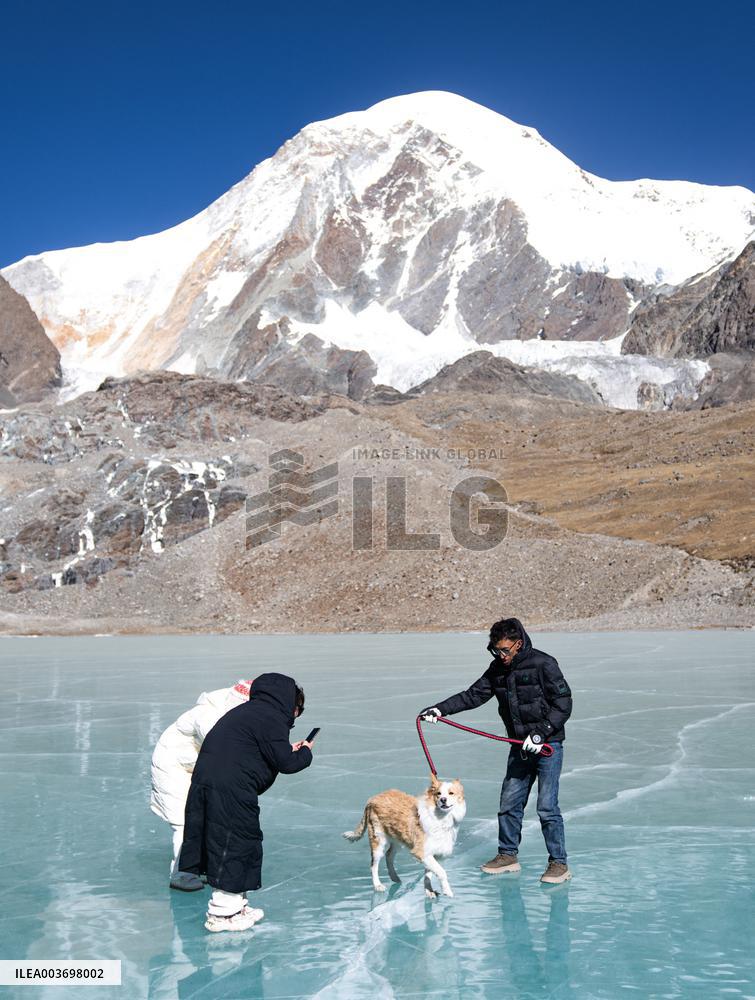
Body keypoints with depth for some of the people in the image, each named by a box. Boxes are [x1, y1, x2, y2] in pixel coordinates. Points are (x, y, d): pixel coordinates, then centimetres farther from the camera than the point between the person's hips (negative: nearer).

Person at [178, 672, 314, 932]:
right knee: (235, 844, 0)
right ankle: (221, 914, 7)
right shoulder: (272, 717, -9)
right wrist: (305, 753, 8)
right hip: (230, 790, -10)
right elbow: (286, 763, -11)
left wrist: (290, 751, 19)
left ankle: (235, 905, 27)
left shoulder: (250, 711, 22)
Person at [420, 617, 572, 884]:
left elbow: (563, 705, -13)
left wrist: (540, 733, -19)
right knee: (509, 803, 10)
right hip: (521, 747, 6)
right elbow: (474, 695, 6)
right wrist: (441, 709, -5)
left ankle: (559, 863, 6)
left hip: (548, 744, -6)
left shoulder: (543, 664, -14)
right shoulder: (498, 669, 5)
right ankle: (508, 855, 26)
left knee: (547, 807, -8)